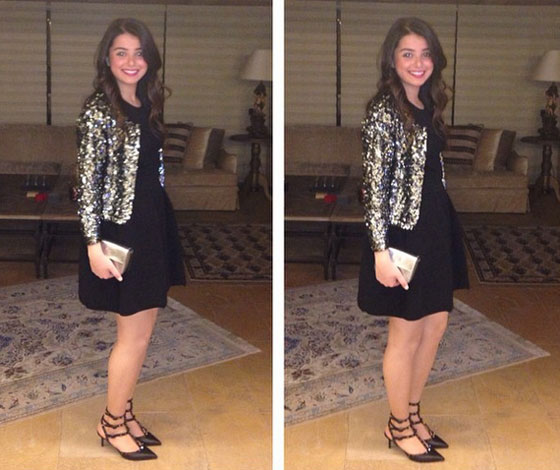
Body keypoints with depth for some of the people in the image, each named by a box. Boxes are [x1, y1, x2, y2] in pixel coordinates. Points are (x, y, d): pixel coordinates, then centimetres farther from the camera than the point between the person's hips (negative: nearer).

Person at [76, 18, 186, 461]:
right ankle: (112, 422, 16)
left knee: (141, 331, 14)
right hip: (121, 231, -7)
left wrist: (162, 232, 16)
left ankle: (124, 412, 27)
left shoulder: (148, 105, 9)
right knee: (134, 334, 0)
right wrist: (94, 245, -19)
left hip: (154, 227, 8)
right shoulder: (99, 111, -13)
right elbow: (88, 181, -15)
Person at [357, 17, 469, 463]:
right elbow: (375, 184, -18)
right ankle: (398, 426, 20)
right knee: (407, 333, 3)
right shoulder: (384, 112, -15)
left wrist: (444, 231, 17)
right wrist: (380, 250, -22)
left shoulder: (429, 108, 9)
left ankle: (412, 412, 30)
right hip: (402, 234, -8)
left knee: (435, 326, 14)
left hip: (436, 230, 8)